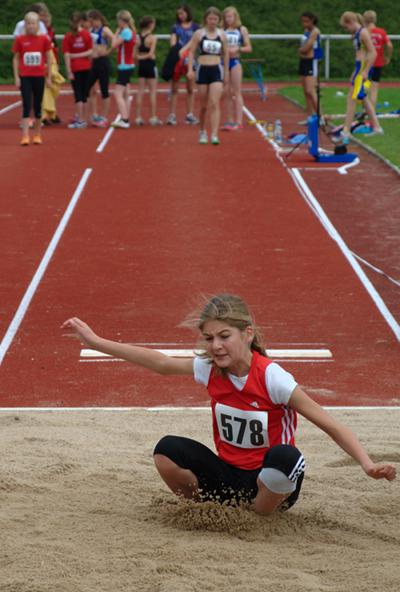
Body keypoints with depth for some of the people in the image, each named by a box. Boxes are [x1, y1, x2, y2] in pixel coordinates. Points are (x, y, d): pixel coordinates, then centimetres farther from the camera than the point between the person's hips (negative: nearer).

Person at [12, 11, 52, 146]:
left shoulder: (44, 39, -1)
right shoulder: (20, 39, -2)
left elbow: (49, 59, 6)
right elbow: (16, 59, 4)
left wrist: (49, 77, 5)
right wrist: (16, 77, -2)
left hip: (39, 76, 1)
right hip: (25, 77, -1)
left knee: (38, 106, 8)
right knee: (26, 106, -8)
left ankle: (37, 135, 19)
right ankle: (25, 136, -11)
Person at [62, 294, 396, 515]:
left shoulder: (272, 378, -21)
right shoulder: (209, 370, -7)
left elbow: (329, 424, -21)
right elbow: (160, 363, 0)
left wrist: (368, 465, -34)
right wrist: (95, 341, -2)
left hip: (271, 481, -3)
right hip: (228, 474, 3)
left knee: (285, 457, -38)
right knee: (167, 451, -21)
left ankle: (260, 519, -7)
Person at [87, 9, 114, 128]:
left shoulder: (105, 30, -11)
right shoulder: (91, 30, 10)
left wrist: (108, 51, -17)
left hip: (103, 62, -8)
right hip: (93, 62, 8)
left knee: (104, 91, 1)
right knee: (89, 89, 8)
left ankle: (104, 118, 8)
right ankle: (94, 116, 17)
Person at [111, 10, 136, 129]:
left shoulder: (125, 32, -17)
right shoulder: (132, 32, 11)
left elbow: (114, 44, -18)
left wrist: (117, 32, -7)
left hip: (124, 66, -10)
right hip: (129, 65, 10)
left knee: (118, 94, -12)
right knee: (125, 95, 14)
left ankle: (124, 120, -18)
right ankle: (125, 119, 17)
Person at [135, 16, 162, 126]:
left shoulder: (138, 37, 2)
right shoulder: (152, 38, -12)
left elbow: (136, 55, 0)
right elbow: (151, 54, -16)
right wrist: (145, 57, -1)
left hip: (141, 65, 5)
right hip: (150, 64, -5)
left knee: (140, 91, 8)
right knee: (153, 92, 2)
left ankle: (138, 117, 7)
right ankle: (153, 118, 3)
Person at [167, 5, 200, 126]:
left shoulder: (195, 27, 3)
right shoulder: (176, 27, 9)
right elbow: (173, 40, -3)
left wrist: (183, 50, -25)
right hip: (176, 58, 1)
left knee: (190, 89, 5)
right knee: (174, 89, -1)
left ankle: (190, 114, 11)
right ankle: (172, 115, 0)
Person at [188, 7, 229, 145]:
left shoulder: (222, 35, 4)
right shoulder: (199, 34, 0)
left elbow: (226, 54, 12)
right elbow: (192, 52, 2)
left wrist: (226, 72, 14)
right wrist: (190, 69, -8)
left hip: (216, 71, 0)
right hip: (202, 70, 0)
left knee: (215, 104, -13)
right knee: (203, 105, 8)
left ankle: (214, 135, -17)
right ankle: (202, 131, 29)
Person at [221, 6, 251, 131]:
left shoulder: (242, 30, 1)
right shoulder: (222, 31, 7)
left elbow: (249, 48, 0)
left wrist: (238, 49, -16)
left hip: (235, 61, -3)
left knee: (237, 93, -5)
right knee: (227, 93, 6)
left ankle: (239, 122, -7)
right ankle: (230, 121, 12)